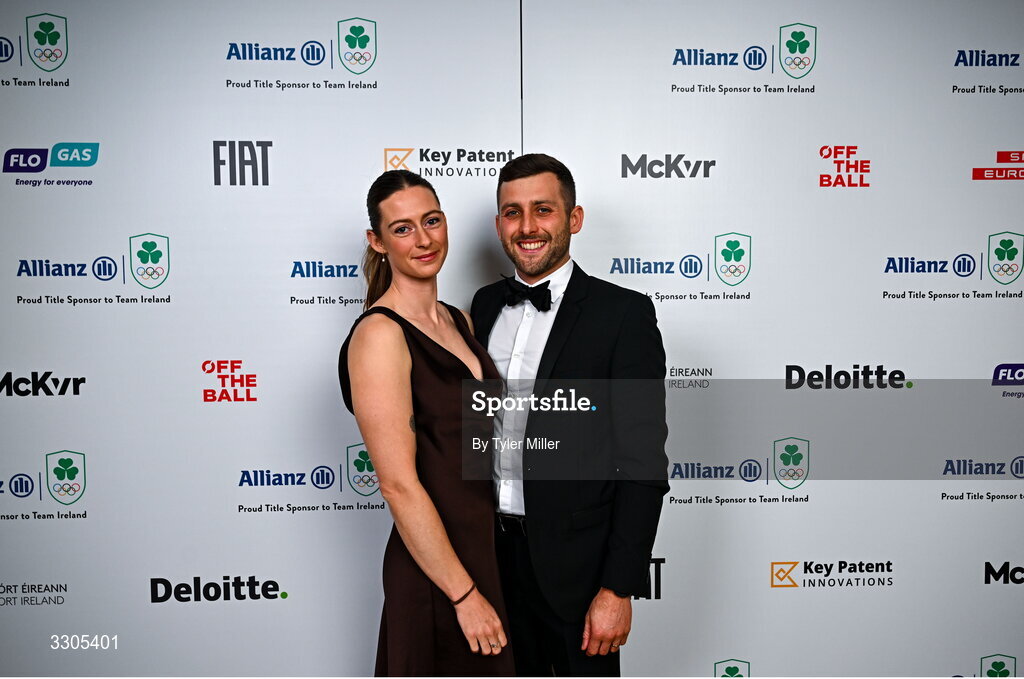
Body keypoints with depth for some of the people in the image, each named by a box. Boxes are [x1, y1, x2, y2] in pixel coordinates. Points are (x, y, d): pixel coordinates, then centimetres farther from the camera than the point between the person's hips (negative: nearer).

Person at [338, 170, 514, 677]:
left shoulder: (458, 322, 7)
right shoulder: (380, 335, -18)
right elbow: (399, 485, -21)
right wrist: (465, 595, -17)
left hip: (490, 551, 8)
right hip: (434, 571, -8)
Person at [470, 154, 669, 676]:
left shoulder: (622, 314, -13)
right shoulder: (485, 305, 5)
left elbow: (643, 464, -15)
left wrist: (618, 588, -17)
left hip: (575, 562, -5)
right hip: (493, 550, 5)